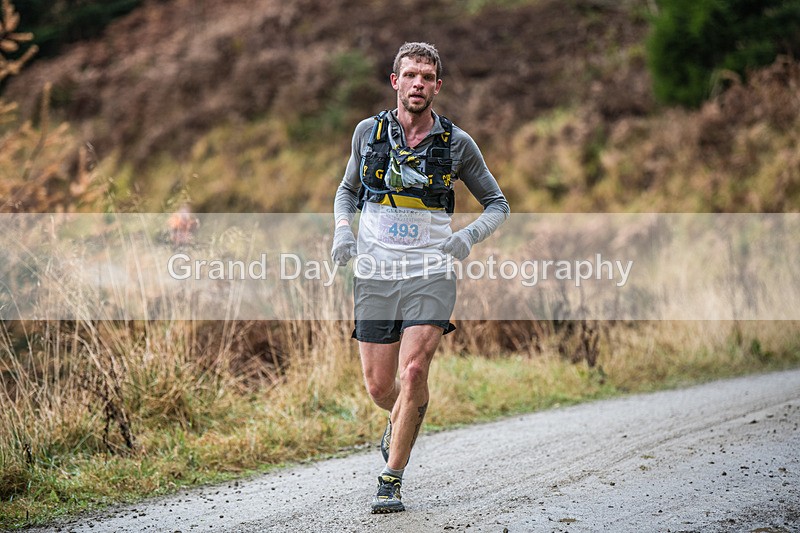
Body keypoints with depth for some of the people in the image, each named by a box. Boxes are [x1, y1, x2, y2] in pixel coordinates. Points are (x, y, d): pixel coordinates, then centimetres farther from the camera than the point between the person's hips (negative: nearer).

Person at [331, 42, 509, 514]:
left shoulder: (457, 143, -1)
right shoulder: (368, 132, 3)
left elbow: (498, 204, 9)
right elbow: (348, 190, 19)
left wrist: (469, 236, -10)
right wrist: (343, 230, -1)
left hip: (431, 273, -2)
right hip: (375, 275, 2)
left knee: (413, 373, -18)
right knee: (379, 386, 6)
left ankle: (392, 480, -4)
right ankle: (403, 420, 43)